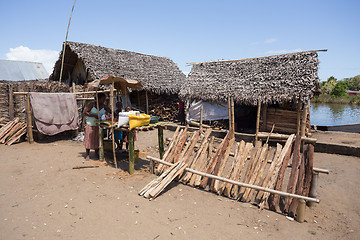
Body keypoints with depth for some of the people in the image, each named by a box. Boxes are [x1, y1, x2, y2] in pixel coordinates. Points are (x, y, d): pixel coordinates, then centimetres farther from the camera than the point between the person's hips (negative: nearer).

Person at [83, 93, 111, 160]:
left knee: (97, 139, 6)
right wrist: (94, 116, -23)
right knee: (89, 138, 3)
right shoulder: (92, 104, -10)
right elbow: (85, 112, -14)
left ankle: (96, 153, 23)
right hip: (90, 124, -3)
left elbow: (111, 111, 5)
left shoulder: (104, 106, 1)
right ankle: (87, 154, 16)